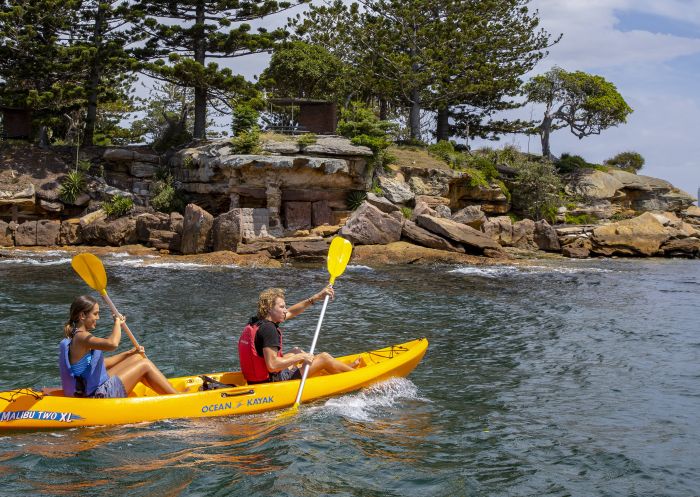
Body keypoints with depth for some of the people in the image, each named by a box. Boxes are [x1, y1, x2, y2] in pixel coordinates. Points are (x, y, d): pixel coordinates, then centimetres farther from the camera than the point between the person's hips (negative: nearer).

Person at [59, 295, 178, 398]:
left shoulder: (75, 337, 12)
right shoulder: (81, 337, -20)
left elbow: (101, 363, 17)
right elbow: (112, 343, -37)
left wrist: (130, 353, 13)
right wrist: (117, 322, -19)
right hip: (101, 395, -10)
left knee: (137, 357, 17)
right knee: (145, 364, -2)